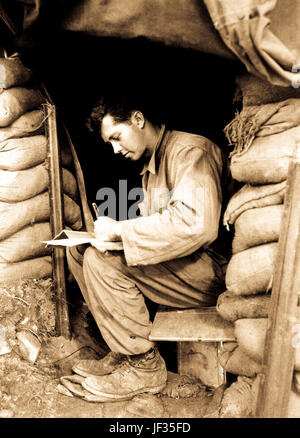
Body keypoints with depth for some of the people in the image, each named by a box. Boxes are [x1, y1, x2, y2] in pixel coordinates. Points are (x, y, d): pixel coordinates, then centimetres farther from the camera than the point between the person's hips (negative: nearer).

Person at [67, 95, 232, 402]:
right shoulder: (150, 164, 17)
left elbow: (196, 224, -30)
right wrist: (112, 233, -1)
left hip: (210, 271, -9)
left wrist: (119, 230, -22)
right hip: (174, 264, 9)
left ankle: (145, 366, -5)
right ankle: (123, 351, 6)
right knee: (77, 250, 2)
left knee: (100, 261, -23)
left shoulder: (190, 150, -13)